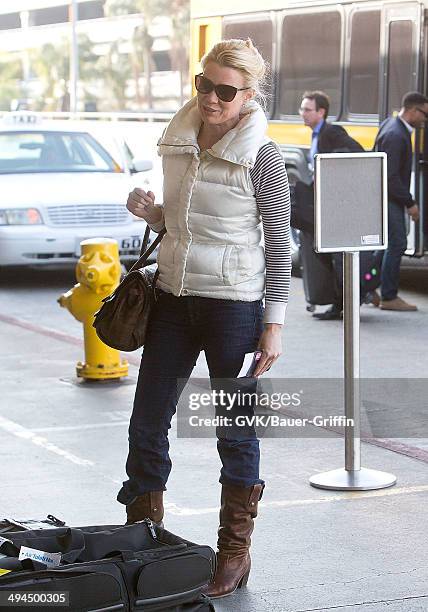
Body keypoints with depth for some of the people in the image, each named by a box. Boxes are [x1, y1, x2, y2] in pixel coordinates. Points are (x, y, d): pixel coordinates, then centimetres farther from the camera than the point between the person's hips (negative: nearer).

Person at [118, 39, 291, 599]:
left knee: (235, 431, 6)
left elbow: (280, 243, -7)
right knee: (147, 425, 8)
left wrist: (274, 323, -10)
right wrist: (149, 211, -4)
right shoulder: (178, 142, 5)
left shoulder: (261, 157, -11)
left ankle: (235, 552, 20)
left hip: (234, 305, -6)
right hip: (174, 298, 6)